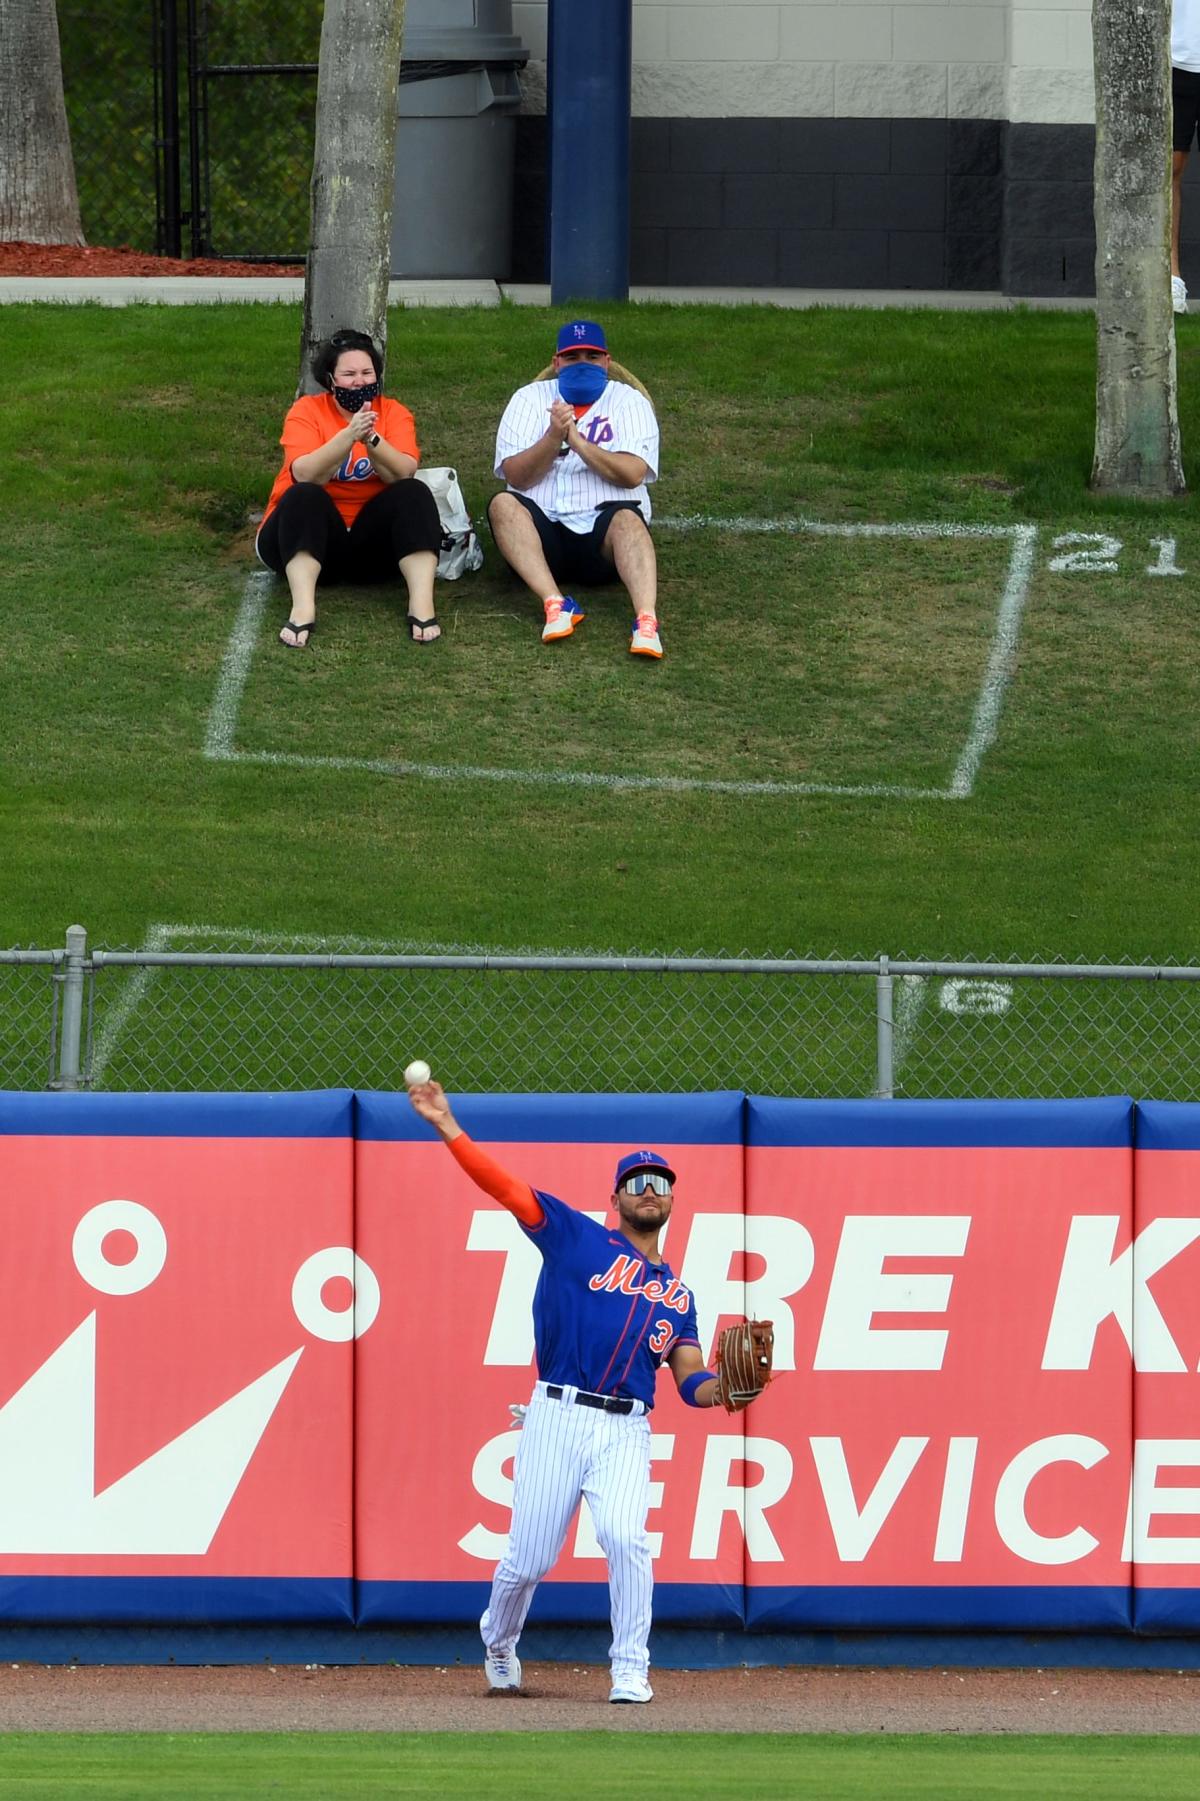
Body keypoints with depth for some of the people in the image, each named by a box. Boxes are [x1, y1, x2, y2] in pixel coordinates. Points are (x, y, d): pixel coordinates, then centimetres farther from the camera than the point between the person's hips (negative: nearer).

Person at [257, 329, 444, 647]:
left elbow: (403, 474, -16)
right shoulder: (307, 411, -5)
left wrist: (372, 439, -33)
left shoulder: (394, 413, 2)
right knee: (304, 497, -31)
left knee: (413, 494, -21)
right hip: (305, 536, -2)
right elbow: (306, 476, -22)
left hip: (370, 542, 2)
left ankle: (422, 604, -36)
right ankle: (302, 608, -47)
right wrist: (349, 435, -34)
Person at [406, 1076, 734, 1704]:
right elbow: (503, 1186, 1)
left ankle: (631, 1670, -11)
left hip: (627, 1432, 2)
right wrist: (447, 1127, -9)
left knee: (624, 1536, -22)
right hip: (557, 1419, -2)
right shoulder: (577, 1238, 9)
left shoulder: (676, 1294, 19)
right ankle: (498, 1642, 31)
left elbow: (691, 1382, 13)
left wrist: (723, 1387, -11)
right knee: (528, 1557, 0)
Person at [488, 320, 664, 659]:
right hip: (542, 527, 2)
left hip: (603, 531, -2)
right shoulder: (530, 399, 13)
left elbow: (632, 474, -7)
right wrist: (554, 437, -16)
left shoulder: (628, 401, 9)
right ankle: (556, 605, -44)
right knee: (503, 504, -27)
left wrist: (577, 441, -16)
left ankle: (646, 620, -57)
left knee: (627, 518, -33)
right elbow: (516, 476, -1)